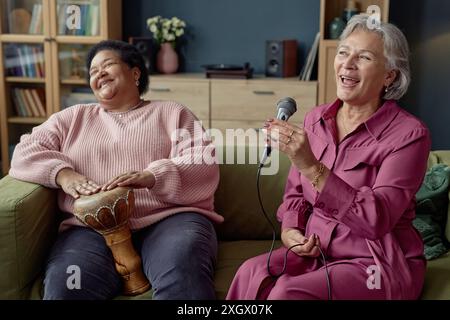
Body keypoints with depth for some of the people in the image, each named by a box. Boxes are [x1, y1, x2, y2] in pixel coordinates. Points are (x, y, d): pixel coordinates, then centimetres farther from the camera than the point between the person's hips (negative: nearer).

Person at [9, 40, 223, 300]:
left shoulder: (172, 113, 17)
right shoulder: (73, 118, 26)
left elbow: (205, 168, 2)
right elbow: (25, 153, 13)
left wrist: (151, 177, -18)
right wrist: (64, 174, -8)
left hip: (169, 218, -2)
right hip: (92, 228, 2)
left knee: (183, 275, -36)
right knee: (64, 286, -30)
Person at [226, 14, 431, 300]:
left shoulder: (409, 133, -11)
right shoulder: (316, 119, 6)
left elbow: (376, 220, -22)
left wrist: (311, 167, -30)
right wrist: (289, 229, -6)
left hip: (380, 263, -4)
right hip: (315, 251, 5)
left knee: (289, 293, -30)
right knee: (252, 273, -25)